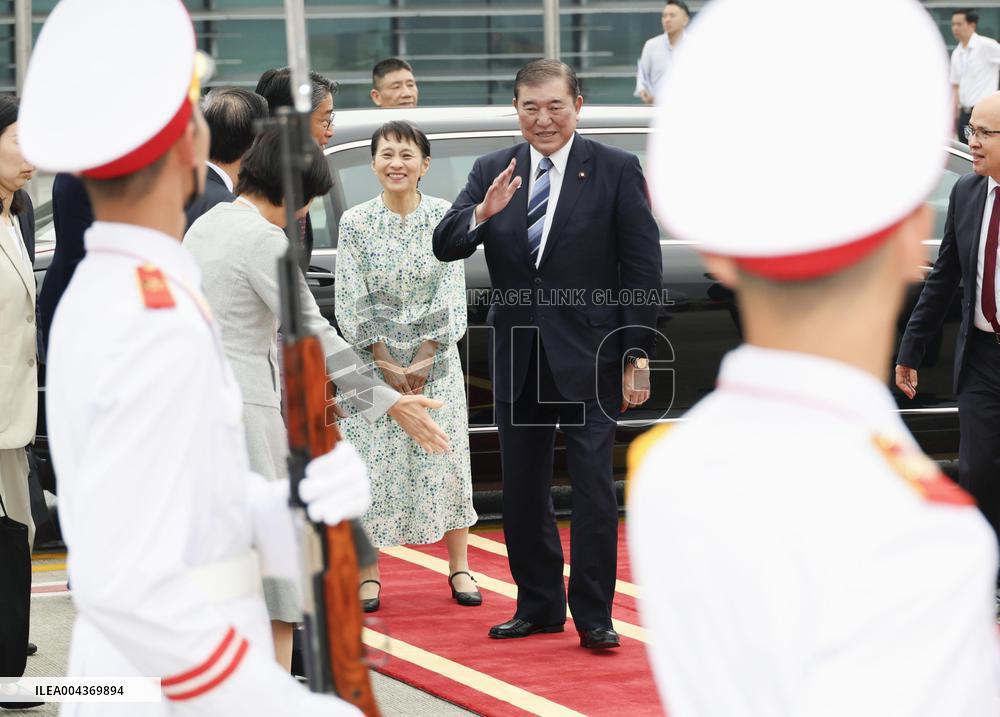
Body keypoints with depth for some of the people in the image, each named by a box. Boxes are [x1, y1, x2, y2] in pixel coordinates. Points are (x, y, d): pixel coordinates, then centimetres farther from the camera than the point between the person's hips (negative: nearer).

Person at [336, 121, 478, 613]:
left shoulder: (443, 217, -2)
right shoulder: (355, 222, -3)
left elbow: (451, 294, -4)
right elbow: (351, 303, -5)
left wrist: (423, 360, -10)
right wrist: (386, 364, -10)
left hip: (435, 358, 1)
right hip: (374, 361, -1)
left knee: (446, 459, 3)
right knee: (372, 462, -1)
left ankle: (459, 569, 12)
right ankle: (367, 574, 6)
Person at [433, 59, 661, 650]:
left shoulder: (617, 171, -3)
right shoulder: (492, 173, 7)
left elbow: (643, 269, -3)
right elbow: (444, 247, -1)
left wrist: (638, 356, -8)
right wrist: (481, 214, -22)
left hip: (589, 357, -4)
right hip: (518, 358, 4)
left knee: (594, 487, -3)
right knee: (522, 492, 10)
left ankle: (594, 616, 5)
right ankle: (539, 606, 23)